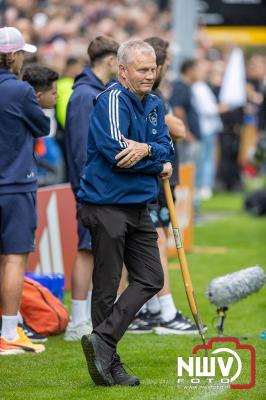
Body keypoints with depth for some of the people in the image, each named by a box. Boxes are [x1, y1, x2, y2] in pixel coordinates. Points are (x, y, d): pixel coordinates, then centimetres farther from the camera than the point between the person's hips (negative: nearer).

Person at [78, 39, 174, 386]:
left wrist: (147, 149, -17)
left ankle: (102, 341, 1)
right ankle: (109, 365, 1)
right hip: (107, 205, -8)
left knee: (151, 279, 4)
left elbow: (167, 150, 7)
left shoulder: (154, 104, 12)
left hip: (138, 206, 8)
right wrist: (158, 166, -8)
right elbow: (116, 151, -22)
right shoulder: (112, 100, -13)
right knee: (106, 287, -3)